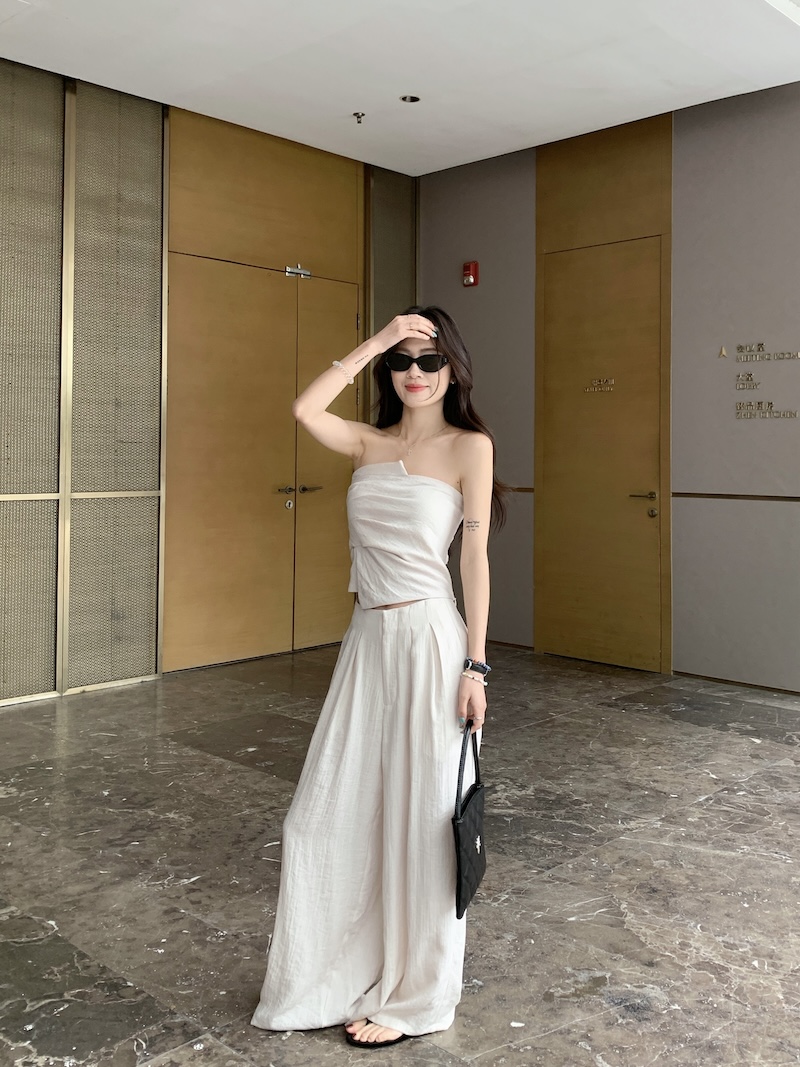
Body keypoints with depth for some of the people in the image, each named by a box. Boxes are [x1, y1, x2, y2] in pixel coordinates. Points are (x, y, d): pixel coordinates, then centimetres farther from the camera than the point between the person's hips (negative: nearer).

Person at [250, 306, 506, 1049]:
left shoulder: (469, 446, -2)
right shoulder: (368, 444, 9)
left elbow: (474, 555, -6)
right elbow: (305, 409, -10)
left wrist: (475, 666, -9)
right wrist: (377, 340, -7)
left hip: (427, 640, -5)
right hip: (367, 639, 5)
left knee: (418, 818, 7)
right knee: (328, 812, 12)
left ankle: (410, 996, 27)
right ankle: (332, 974, 35)